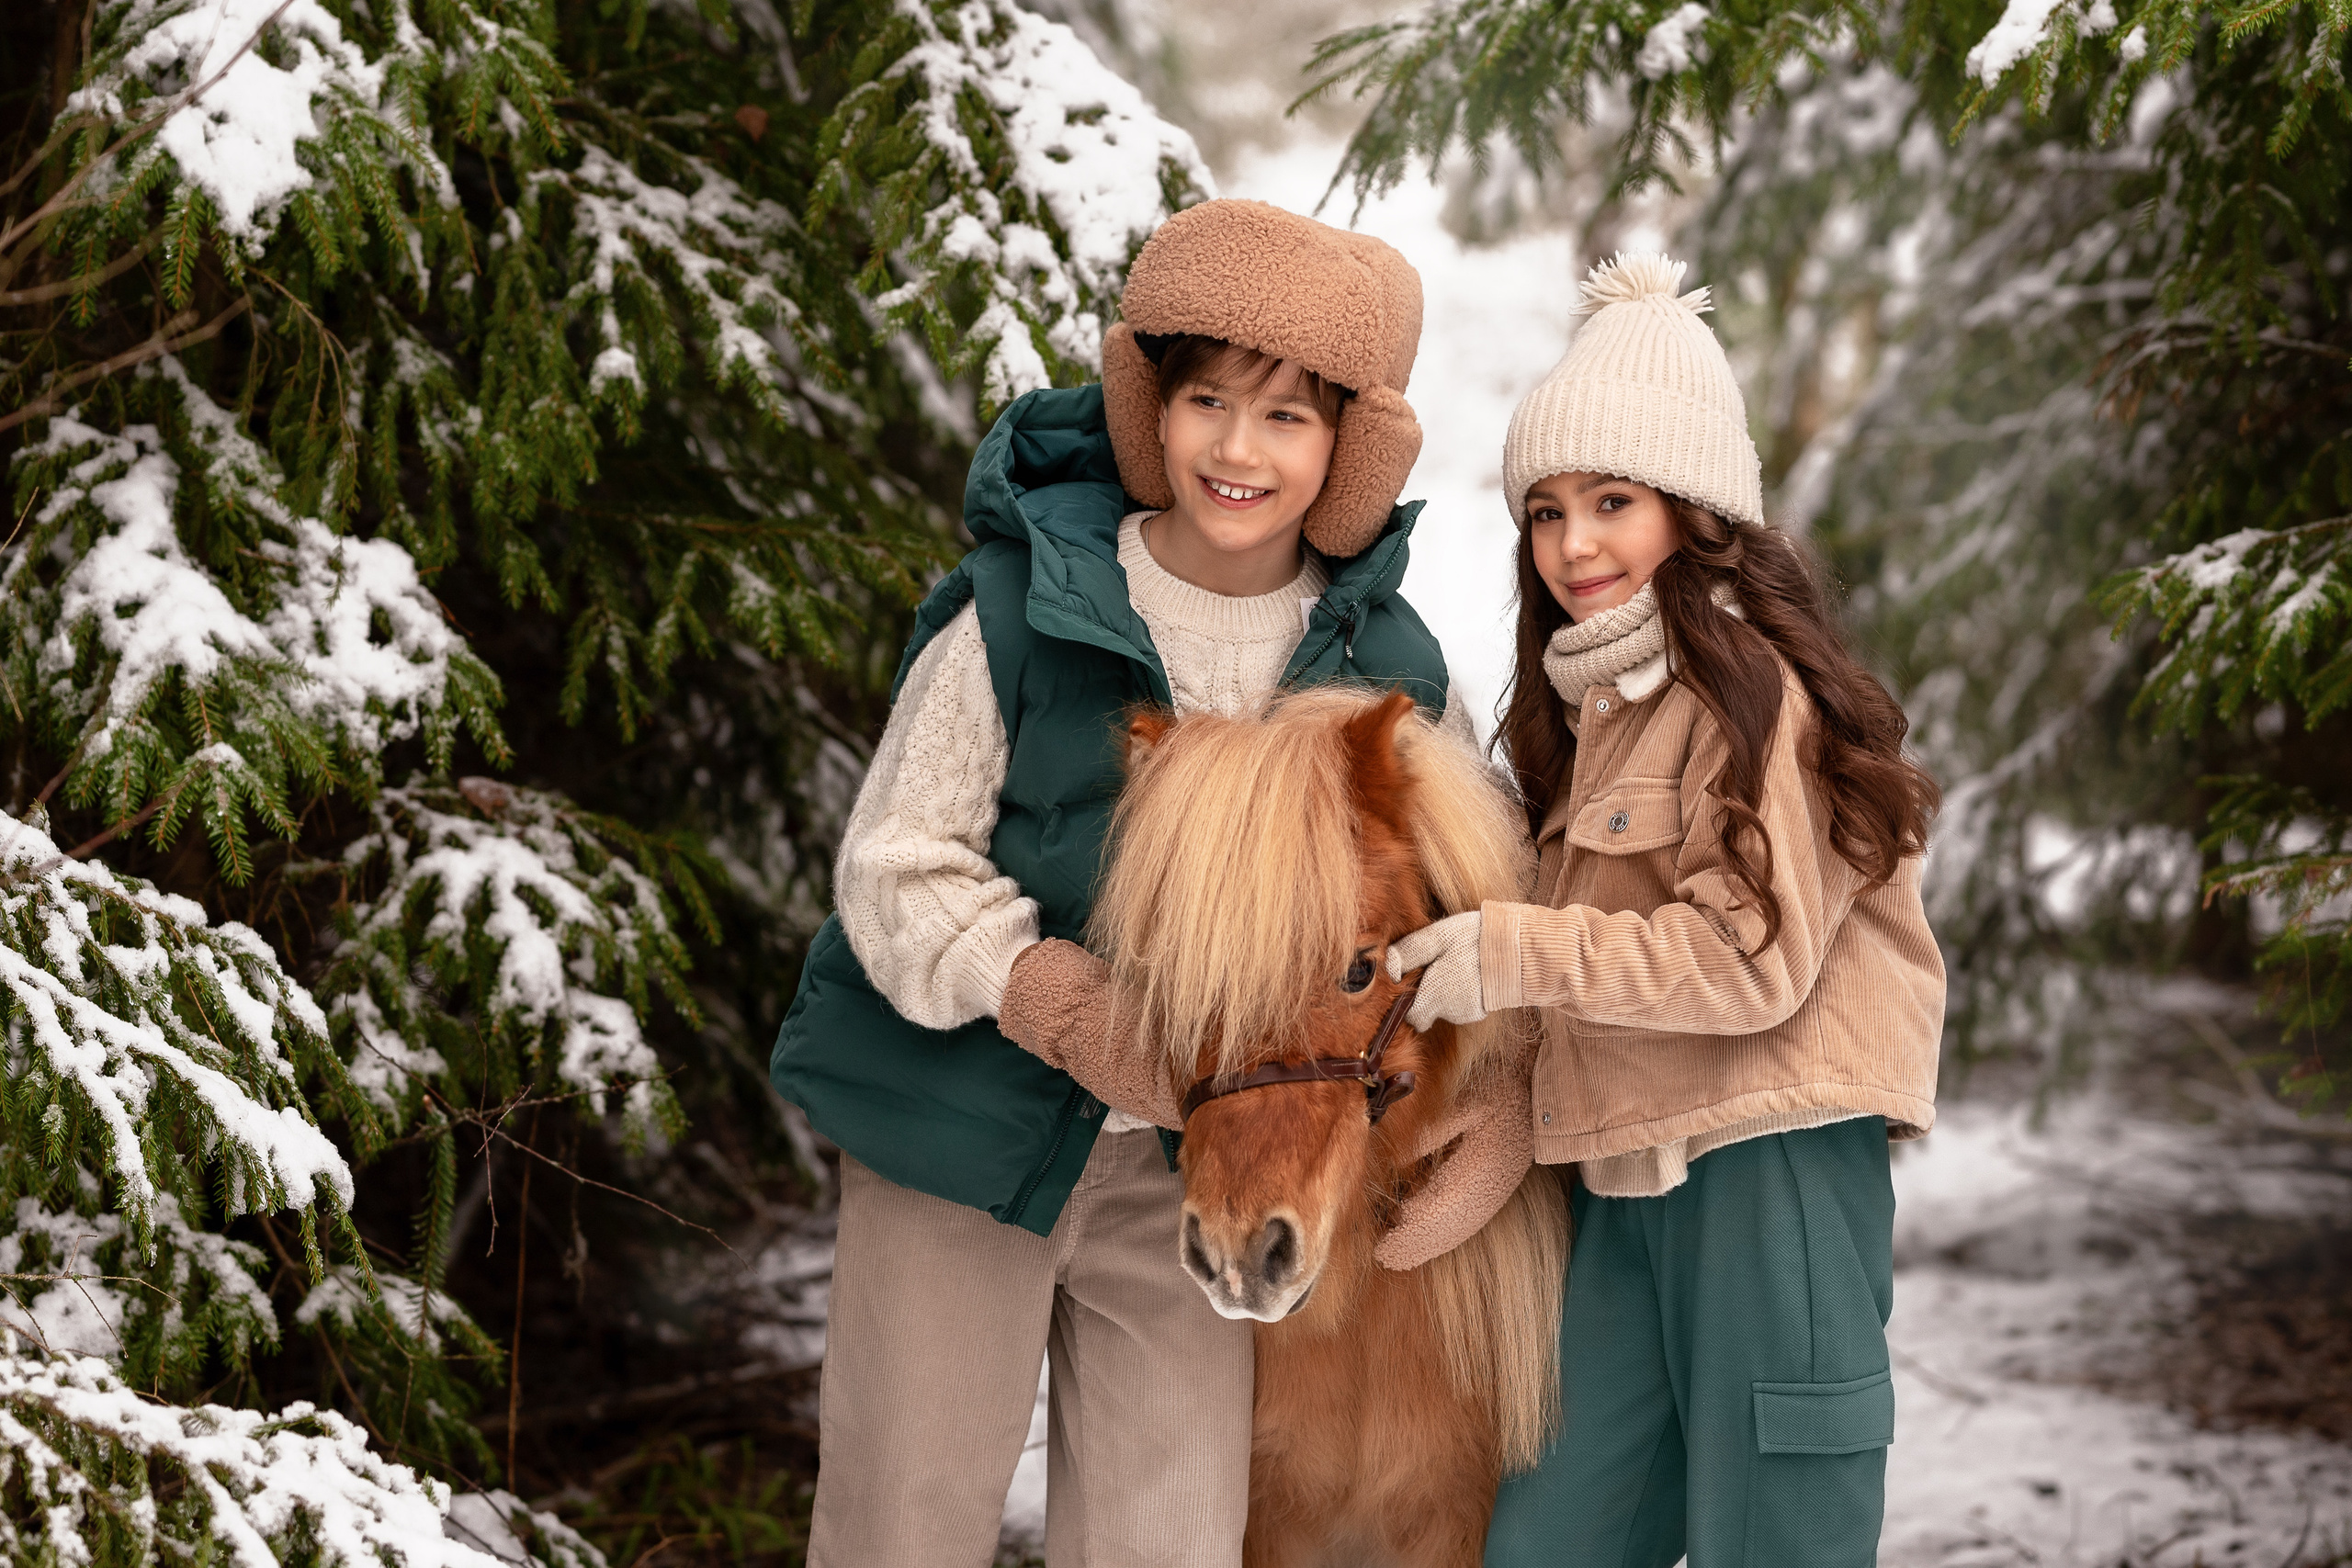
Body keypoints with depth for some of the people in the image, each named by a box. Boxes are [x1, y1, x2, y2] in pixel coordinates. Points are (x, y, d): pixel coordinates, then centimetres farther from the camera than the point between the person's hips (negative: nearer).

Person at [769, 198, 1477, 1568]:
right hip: (970, 1131, -2)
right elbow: (898, 865, -10)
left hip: (1195, 1158, 2)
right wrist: (1065, 1006, -23)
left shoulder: (1392, 670, -2)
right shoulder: (1019, 609, -11)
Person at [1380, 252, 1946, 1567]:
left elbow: (1751, 959, -17)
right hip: (1625, 1181, 9)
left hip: (1773, 1164, -8)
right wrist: (1482, 1163, 10)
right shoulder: (1587, 706, 19)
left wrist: (1513, 951, -11)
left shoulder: (1757, 685, -9)